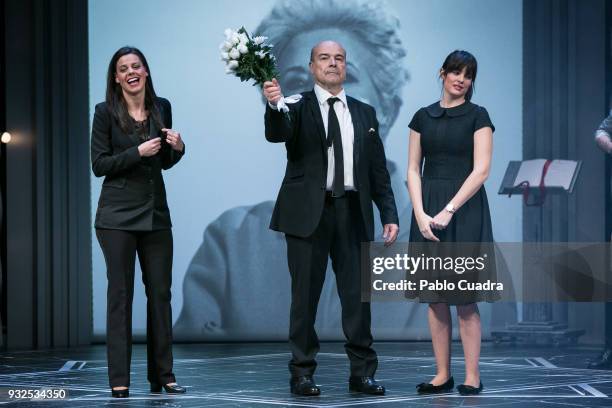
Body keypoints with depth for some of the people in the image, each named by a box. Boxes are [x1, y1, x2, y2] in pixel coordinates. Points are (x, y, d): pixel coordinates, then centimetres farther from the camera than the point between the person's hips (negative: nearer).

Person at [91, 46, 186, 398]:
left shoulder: (162, 107, 8)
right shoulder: (106, 112, -4)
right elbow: (99, 164, -7)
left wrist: (177, 148, -4)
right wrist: (138, 152, -17)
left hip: (155, 212, 4)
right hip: (118, 214, -4)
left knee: (160, 292, 5)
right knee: (120, 293, -1)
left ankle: (163, 375, 13)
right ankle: (120, 380, 2)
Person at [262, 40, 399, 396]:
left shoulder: (364, 113, 14)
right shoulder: (298, 106, 4)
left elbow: (378, 170, 13)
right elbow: (276, 134, -18)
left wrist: (389, 214, 4)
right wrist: (274, 105, -38)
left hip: (352, 213, 3)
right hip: (309, 212, -3)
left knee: (358, 294, 3)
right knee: (305, 295, 1)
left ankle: (362, 372, 11)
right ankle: (302, 373, 9)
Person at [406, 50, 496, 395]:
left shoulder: (478, 116, -1)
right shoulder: (423, 117, 10)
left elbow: (481, 170, -9)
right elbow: (414, 170, 6)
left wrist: (449, 211, -16)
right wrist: (421, 214, -8)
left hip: (464, 209, -4)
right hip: (427, 210, 4)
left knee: (464, 297, -4)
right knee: (435, 297, 4)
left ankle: (472, 376, 2)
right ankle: (443, 375, 10)